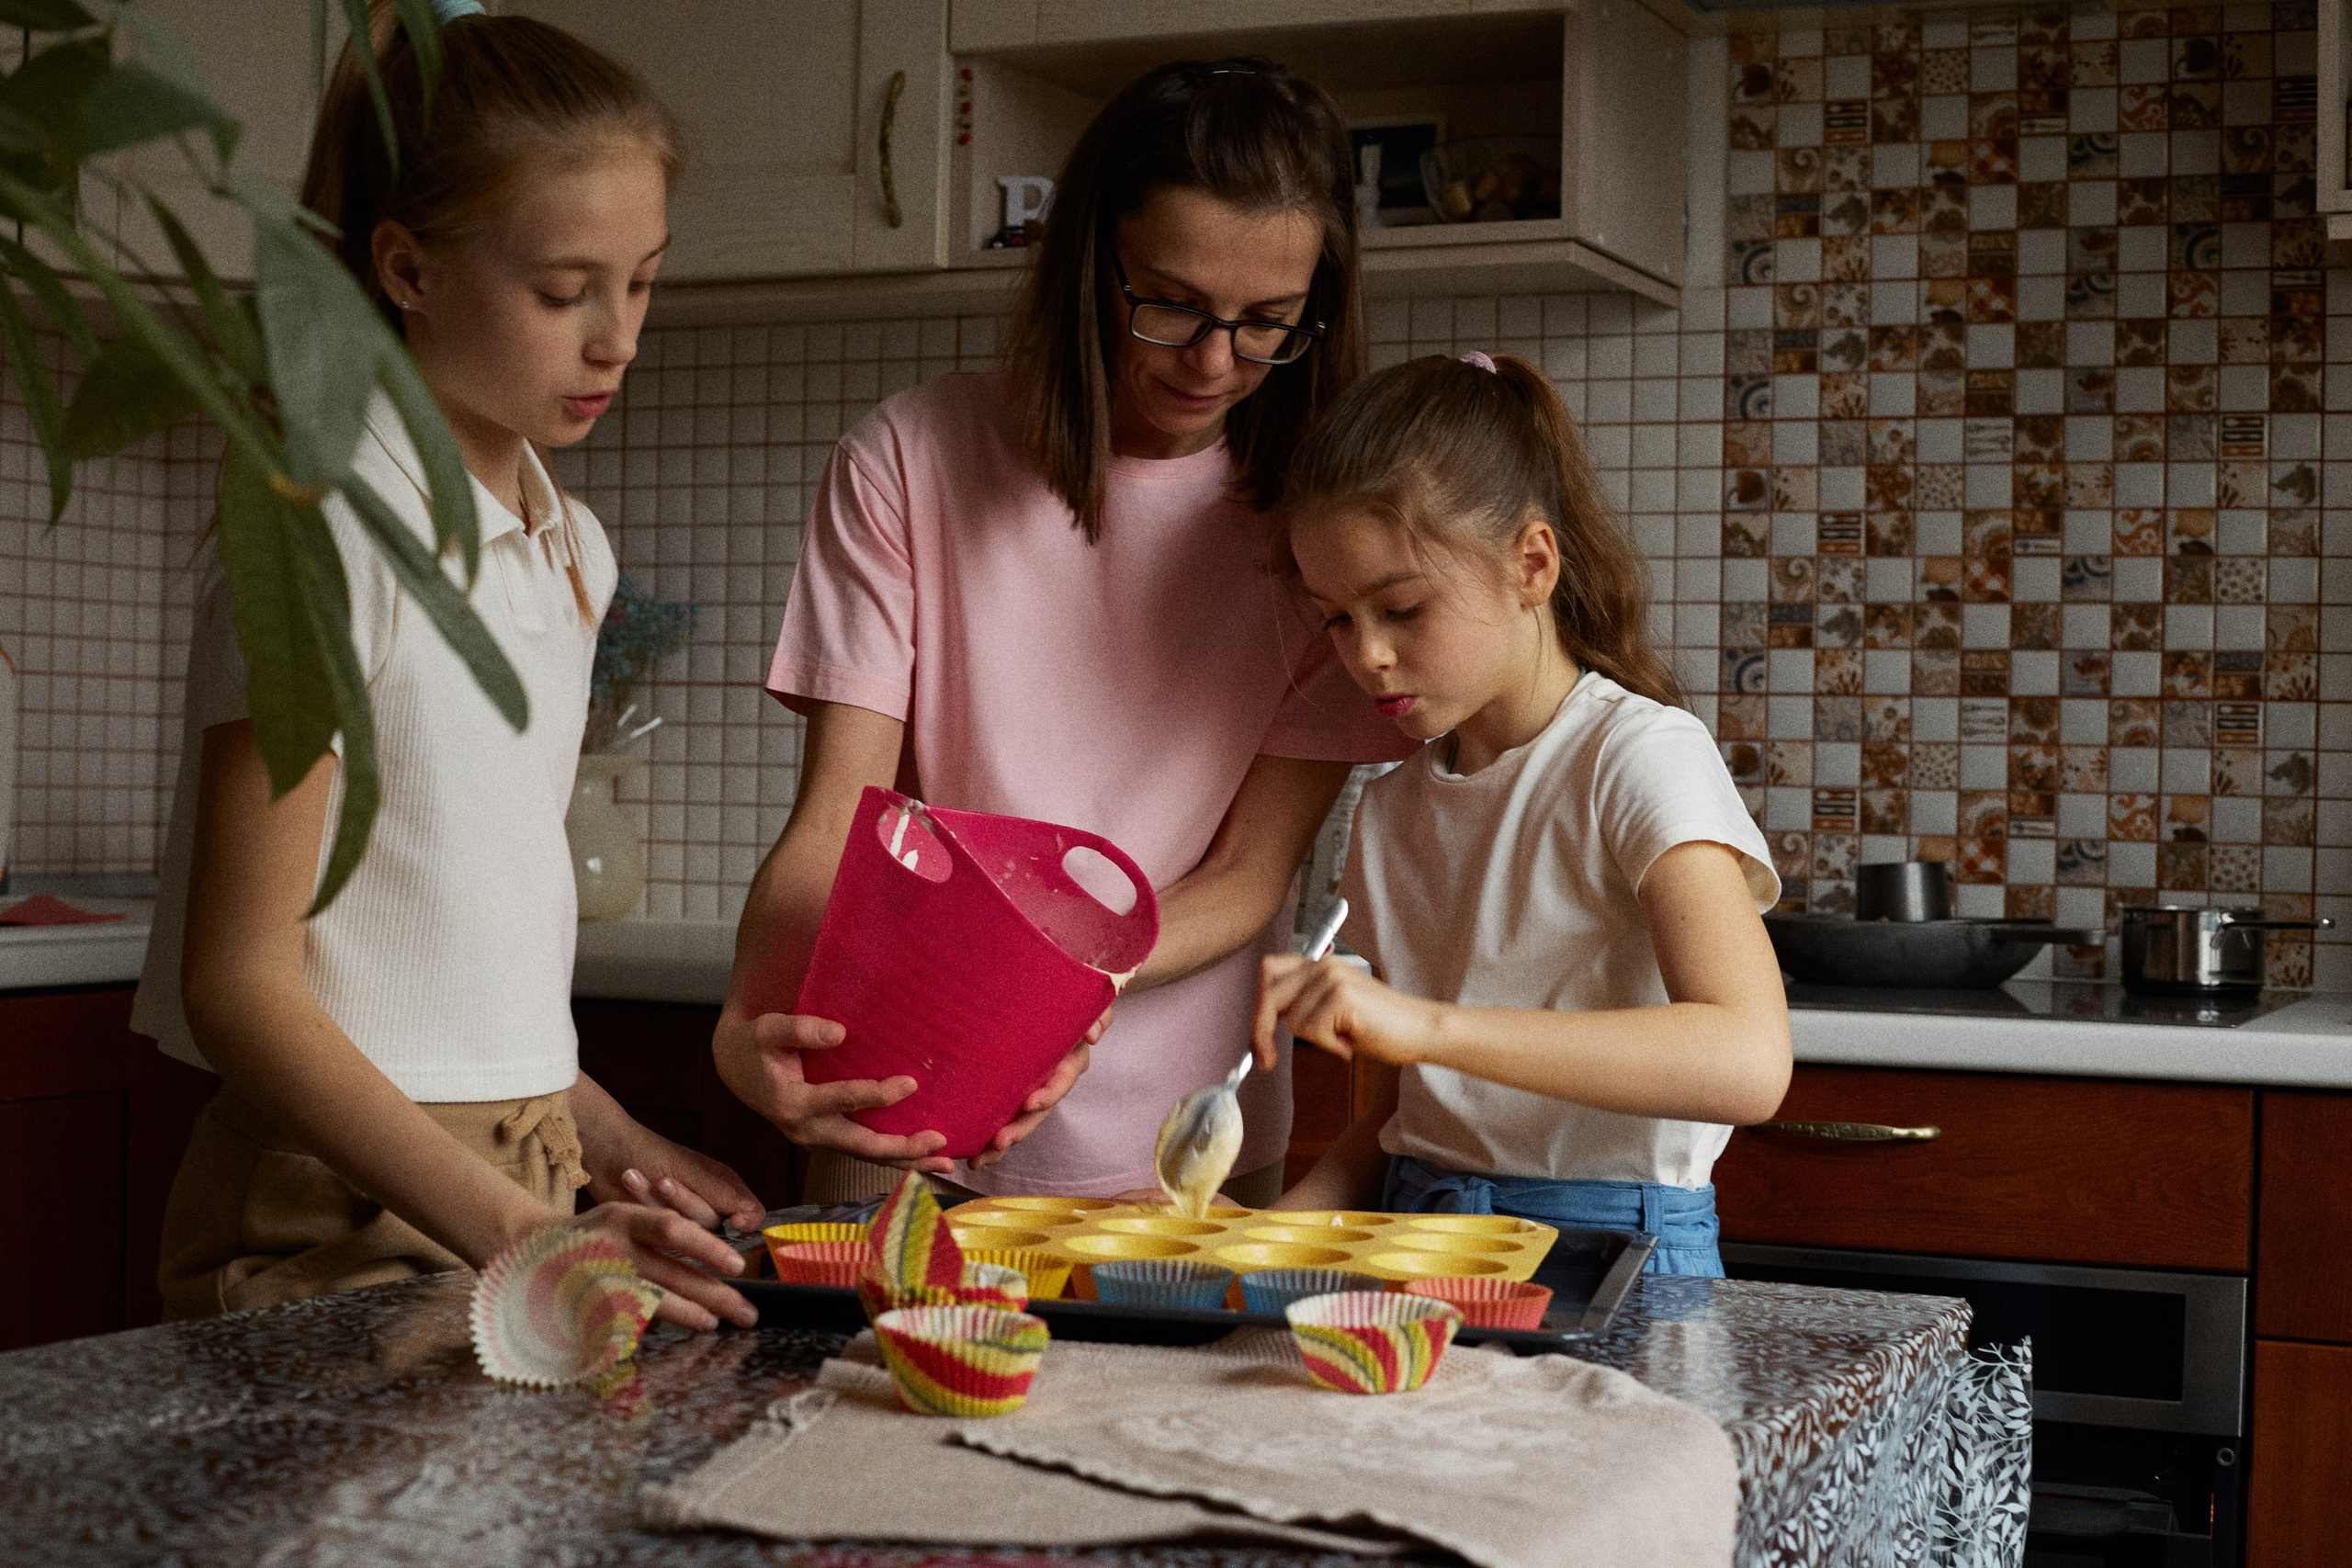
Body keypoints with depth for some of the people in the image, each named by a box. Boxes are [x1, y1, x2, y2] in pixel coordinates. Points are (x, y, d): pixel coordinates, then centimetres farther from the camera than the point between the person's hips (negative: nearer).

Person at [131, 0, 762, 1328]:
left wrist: (592, 1132, 8)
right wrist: (518, 1230, -23)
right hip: (342, 1216, -6)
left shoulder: (570, 548, 10)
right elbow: (239, 984, -16)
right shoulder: (329, 533, -14)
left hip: (518, 1185, 6)